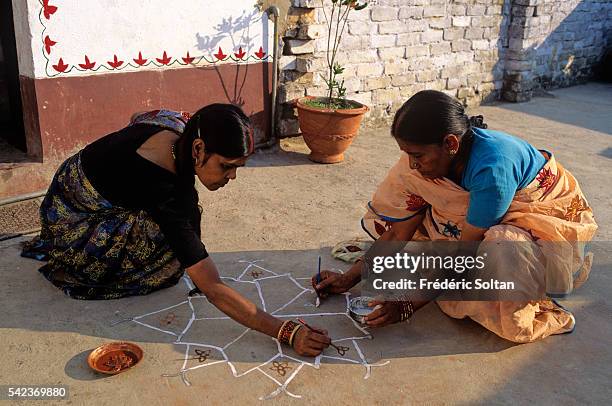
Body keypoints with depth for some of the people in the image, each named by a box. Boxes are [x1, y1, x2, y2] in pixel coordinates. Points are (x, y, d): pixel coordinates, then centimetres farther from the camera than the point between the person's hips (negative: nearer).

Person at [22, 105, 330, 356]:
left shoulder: (181, 125, -19)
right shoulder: (165, 193, -42)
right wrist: (285, 332, -46)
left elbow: (137, 118, 9)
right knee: (170, 252, -24)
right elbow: (212, 289, -44)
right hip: (71, 218, -7)